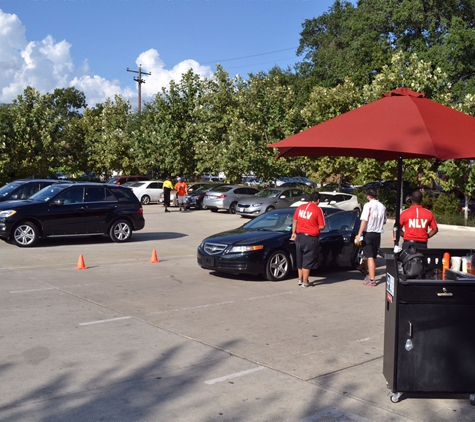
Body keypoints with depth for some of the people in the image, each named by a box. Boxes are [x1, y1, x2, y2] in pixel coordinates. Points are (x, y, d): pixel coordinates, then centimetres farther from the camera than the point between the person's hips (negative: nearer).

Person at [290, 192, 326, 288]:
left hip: (299, 236, 5)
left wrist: (294, 232, 19)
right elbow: (322, 226, -12)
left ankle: (300, 279, 27)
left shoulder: (300, 207, 4)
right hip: (311, 238, -5)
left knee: (300, 259, 18)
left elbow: (294, 221, 10)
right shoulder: (318, 210, -11)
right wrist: (315, 227, 8)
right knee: (308, 260, 2)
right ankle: (305, 282, 5)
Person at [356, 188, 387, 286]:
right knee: (373, 257, 18)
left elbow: (364, 220, -18)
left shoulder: (368, 205, -13)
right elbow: (384, 221, 14)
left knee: (369, 257, -4)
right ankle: (371, 275, 32)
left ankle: (372, 280, -6)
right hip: (377, 234, 6)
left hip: (368, 233, -6)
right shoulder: (382, 206, 5)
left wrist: (359, 234, -18)